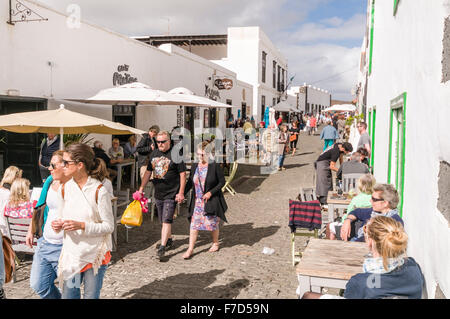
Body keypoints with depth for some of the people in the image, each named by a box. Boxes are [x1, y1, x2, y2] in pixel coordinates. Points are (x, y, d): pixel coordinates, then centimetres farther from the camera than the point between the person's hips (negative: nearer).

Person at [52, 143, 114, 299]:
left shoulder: (99, 191, -16)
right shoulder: (65, 188, 1)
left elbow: (109, 226, -13)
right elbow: (62, 216, 14)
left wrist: (81, 226, -24)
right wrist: (58, 224, -9)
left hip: (95, 253, -4)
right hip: (71, 252, 4)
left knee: (91, 295, 8)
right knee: (69, 294, 10)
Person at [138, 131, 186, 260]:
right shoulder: (154, 154, 10)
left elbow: (182, 174, -9)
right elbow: (148, 172, 17)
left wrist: (181, 192, -13)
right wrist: (141, 188, 13)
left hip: (171, 194, -6)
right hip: (158, 193, 6)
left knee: (166, 220, -11)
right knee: (163, 220, 16)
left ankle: (162, 247, -9)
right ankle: (169, 239, 34)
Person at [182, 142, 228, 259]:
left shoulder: (215, 166, -10)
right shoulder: (194, 166, 4)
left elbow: (222, 182, -7)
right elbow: (190, 183, 11)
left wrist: (211, 192, -16)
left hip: (211, 200, -4)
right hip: (197, 201, 4)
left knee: (212, 223, 9)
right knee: (194, 224, 0)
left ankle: (215, 243, 34)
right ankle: (190, 249, 5)